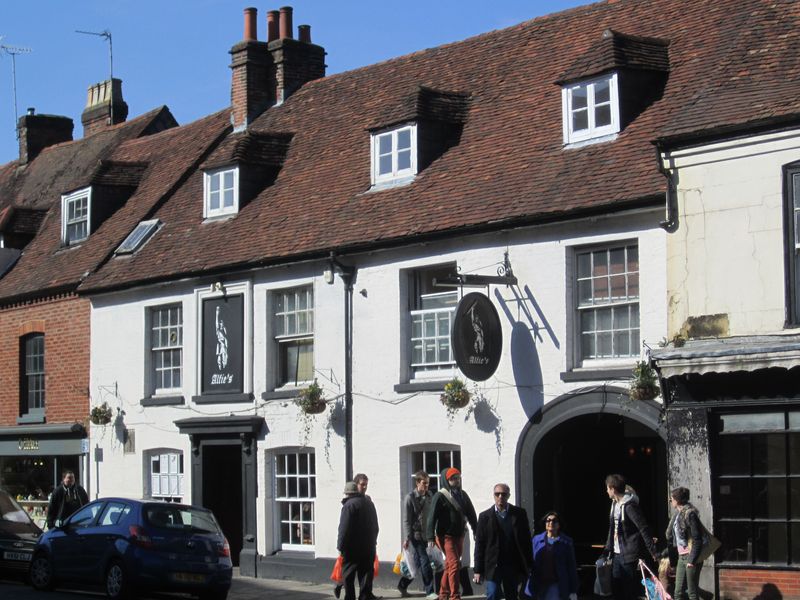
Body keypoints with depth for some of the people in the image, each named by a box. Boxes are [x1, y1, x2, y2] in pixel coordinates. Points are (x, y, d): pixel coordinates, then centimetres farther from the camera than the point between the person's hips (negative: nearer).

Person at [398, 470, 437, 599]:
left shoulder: (430, 496, 9)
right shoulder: (410, 498, -8)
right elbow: (406, 520, -8)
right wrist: (407, 538, -14)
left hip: (426, 535, 6)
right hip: (416, 535, -6)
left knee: (418, 563, 11)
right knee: (424, 563, -8)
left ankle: (402, 585, 26)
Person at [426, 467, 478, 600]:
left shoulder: (462, 495, 11)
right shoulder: (440, 496, -9)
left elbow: (471, 514, 17)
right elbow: (432, 517, -13)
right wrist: (431, 537, -18)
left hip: (459, 535, 7)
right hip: (446, 536, -7)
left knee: (449, 566, 14)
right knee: (455, 564, -14)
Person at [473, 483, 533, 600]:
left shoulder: (519, 514, 3)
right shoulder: (485, 516, 1)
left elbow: (526, 540, 6)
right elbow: (479, 545, 1)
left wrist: (529, 565, 3)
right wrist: (478, 570, -3)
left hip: (513, 565, 2)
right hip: (493, 565, -2)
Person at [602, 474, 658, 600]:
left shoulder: (630, 506, -18)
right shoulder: (615, 504, 9)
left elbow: (644, 529, -20)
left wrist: (652, 551, -22)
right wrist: (607, 548, 15)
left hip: (629, 555, -9)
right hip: (617, 554, 9)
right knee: (616, 588, 12)